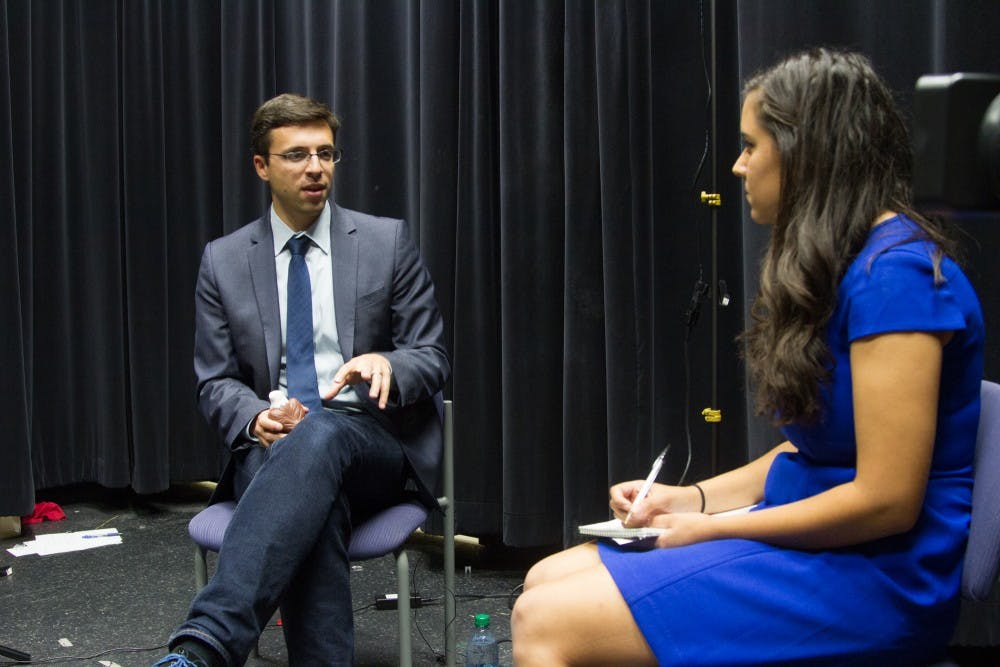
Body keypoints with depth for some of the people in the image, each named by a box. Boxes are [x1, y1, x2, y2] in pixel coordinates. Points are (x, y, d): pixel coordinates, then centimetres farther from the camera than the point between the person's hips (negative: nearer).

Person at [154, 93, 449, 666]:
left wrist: (384, 363, -19)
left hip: (376, 445, -1)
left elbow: (433, 360, 6)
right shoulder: (223, 261, 11)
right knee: (313, 502, -39)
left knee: (321, 433, -40)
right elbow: (217, 382, 11)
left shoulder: (387, 241, 7)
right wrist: (257, 420, -14)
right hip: (271, 448, 2)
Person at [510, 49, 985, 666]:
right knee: (547, 580, 4)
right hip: (808, 535, 10)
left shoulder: (897, 274, -18)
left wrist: (710, 528, -12)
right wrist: (694, 497, 6)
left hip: (874, 570, -9)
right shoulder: (832, 266, 13)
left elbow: (886, 499, -21)